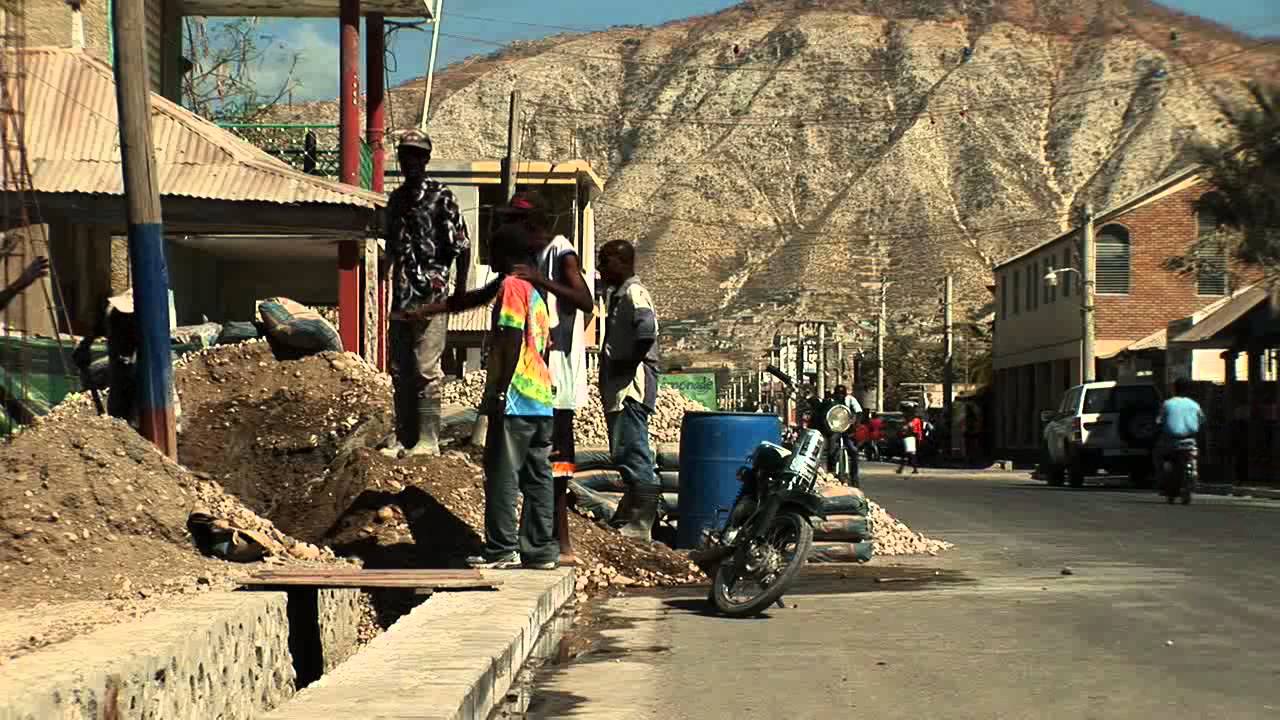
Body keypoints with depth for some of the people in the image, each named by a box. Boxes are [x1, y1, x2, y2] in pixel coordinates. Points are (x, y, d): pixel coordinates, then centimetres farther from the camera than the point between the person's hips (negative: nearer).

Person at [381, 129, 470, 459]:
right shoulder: (396, 198, 15)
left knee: (426, 370, -8)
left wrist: (459, 290, -8)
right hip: (401, 299, 7)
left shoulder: (441, 197, -4)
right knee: (400, 371, 9)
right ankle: (403, 437, 16)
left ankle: (428, 439, -4)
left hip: (431, 298, -7)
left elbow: (463, 248, -6)